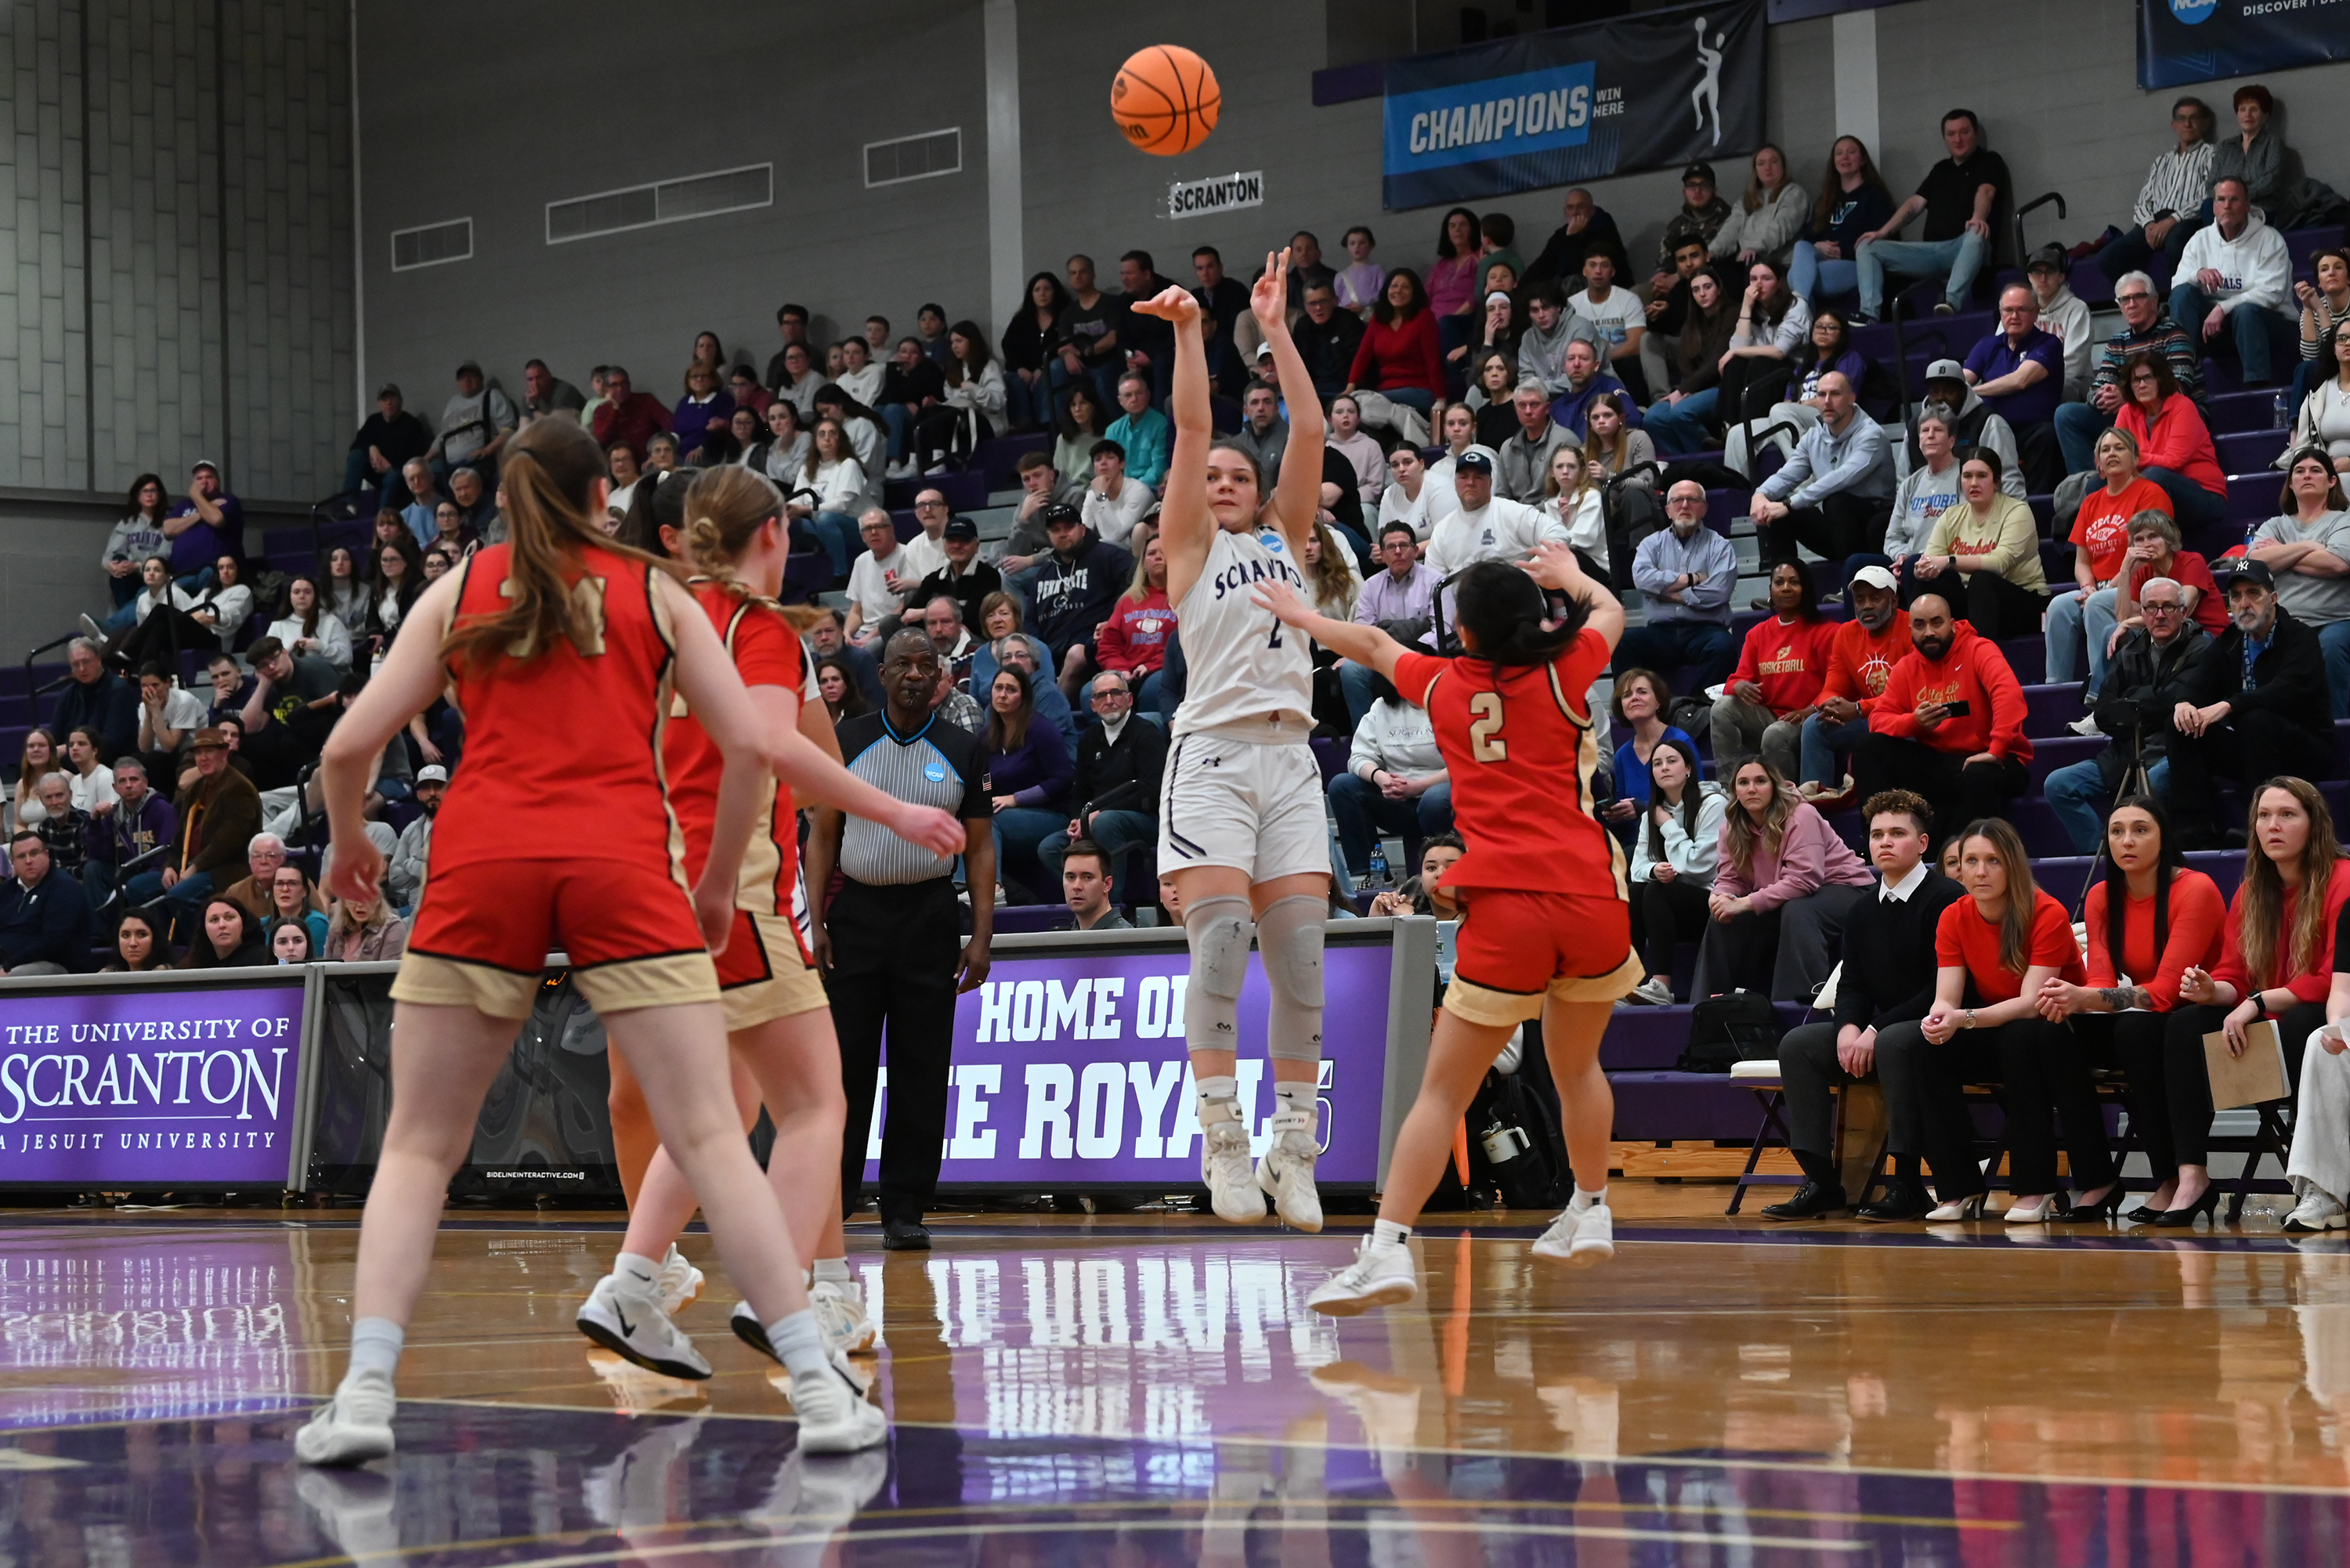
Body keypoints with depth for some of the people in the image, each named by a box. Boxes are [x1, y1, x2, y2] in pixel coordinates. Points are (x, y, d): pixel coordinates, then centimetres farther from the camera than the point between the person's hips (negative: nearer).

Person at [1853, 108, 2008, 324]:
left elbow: (1985, 192, -14)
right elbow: (1916, 203, 15)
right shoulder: (1940, 170, 24)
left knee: (1976, 234, -42)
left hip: (1964, 249, -6)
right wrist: (1883, 232, 0)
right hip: (1931, 250, 6)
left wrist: (1978, 218, -37)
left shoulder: (1990, 162, 7)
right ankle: (1868, 315, -23)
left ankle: (1952, 302, -56)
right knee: (1867, 247, -4)